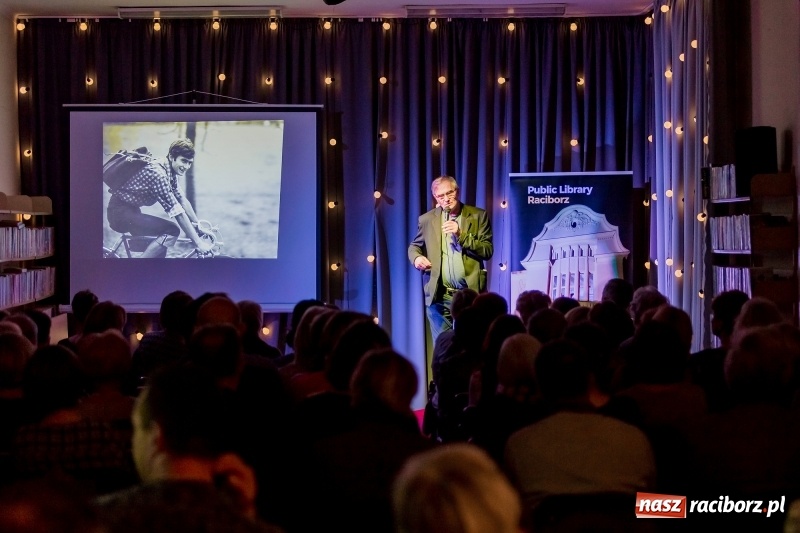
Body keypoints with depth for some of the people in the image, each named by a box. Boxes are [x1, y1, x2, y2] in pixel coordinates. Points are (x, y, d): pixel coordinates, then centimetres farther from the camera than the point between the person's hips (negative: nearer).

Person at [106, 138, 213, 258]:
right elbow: (178, 212, -26)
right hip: (121, 212, -11)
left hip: (130, 211, 11)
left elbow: (182, 200, 13)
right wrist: (199, 243, -24)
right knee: (171, 230, -22)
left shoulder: (170, 172, 4)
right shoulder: (158, 173, -26)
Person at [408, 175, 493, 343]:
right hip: (439, 296, 2)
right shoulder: (427, 219, 7)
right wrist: (416, 258, -6)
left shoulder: (478, 216, 1)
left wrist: (461, 234, -16)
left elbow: (488, 251, -4)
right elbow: (414, 246, 18)